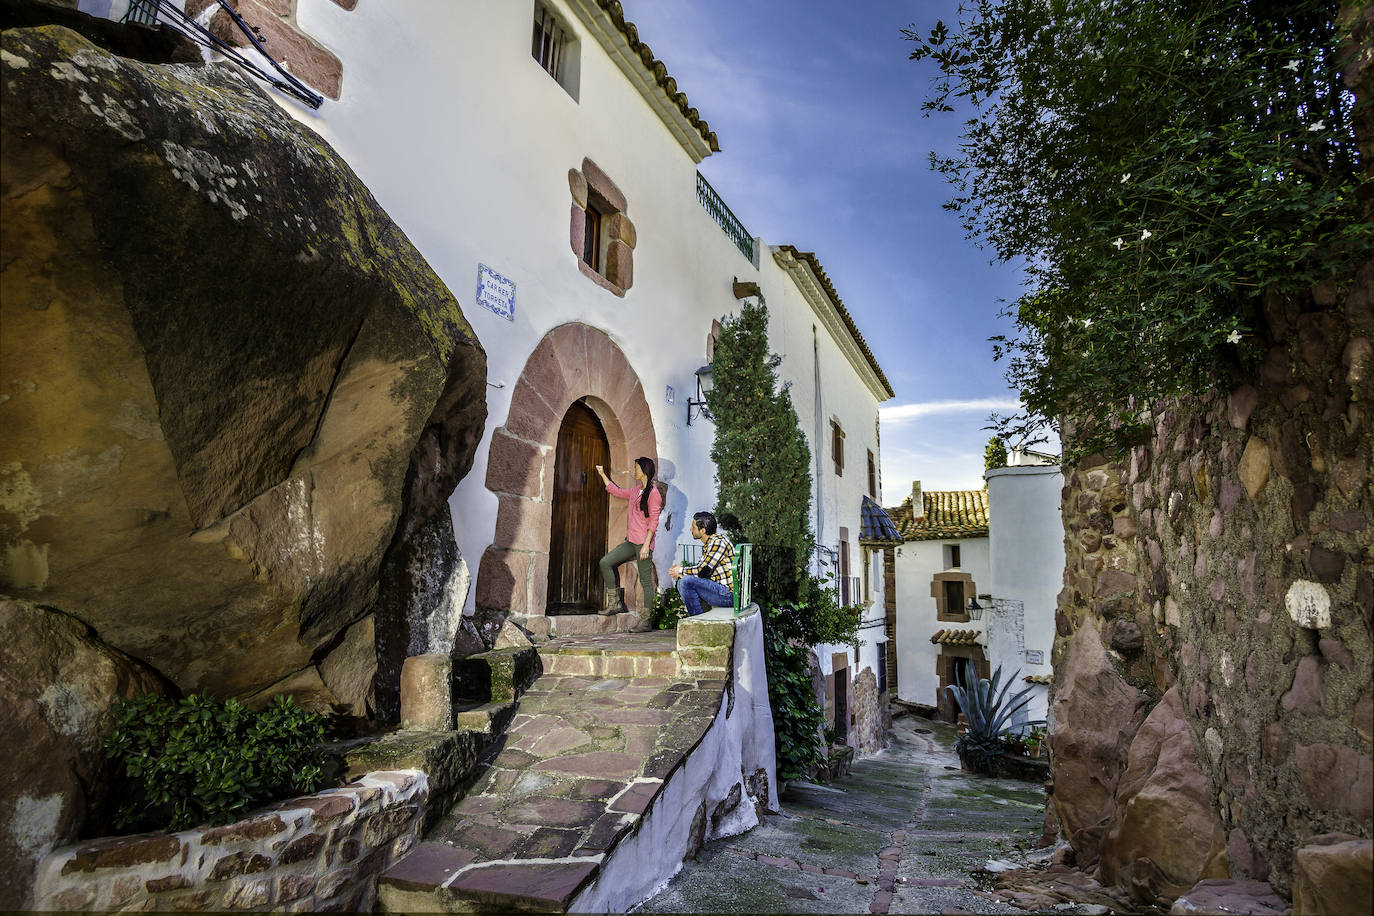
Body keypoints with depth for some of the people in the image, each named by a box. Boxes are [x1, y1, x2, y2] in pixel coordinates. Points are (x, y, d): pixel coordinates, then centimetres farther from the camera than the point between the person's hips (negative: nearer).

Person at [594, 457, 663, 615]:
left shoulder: (653, 493, -9)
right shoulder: (635, 491, 16)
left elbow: (653, 522, -14)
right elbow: (616, 491, 32)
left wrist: (646, 545, -18)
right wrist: (603, 474, 34)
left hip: (643, 542, -9)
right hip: (631, 541, 9)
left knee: (645, 581, -5)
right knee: (605, 562, 3)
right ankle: (615, 603, 7)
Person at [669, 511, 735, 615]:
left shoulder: (717, 542, -17)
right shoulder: (708, 543, 14)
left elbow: (703, 570, -21)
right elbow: (701, 567, 18)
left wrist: (681, 571, -6)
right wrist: (680, 568, 2)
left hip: (728, 594, -10)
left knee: (686, 581, -21)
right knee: (681, 583, 13)